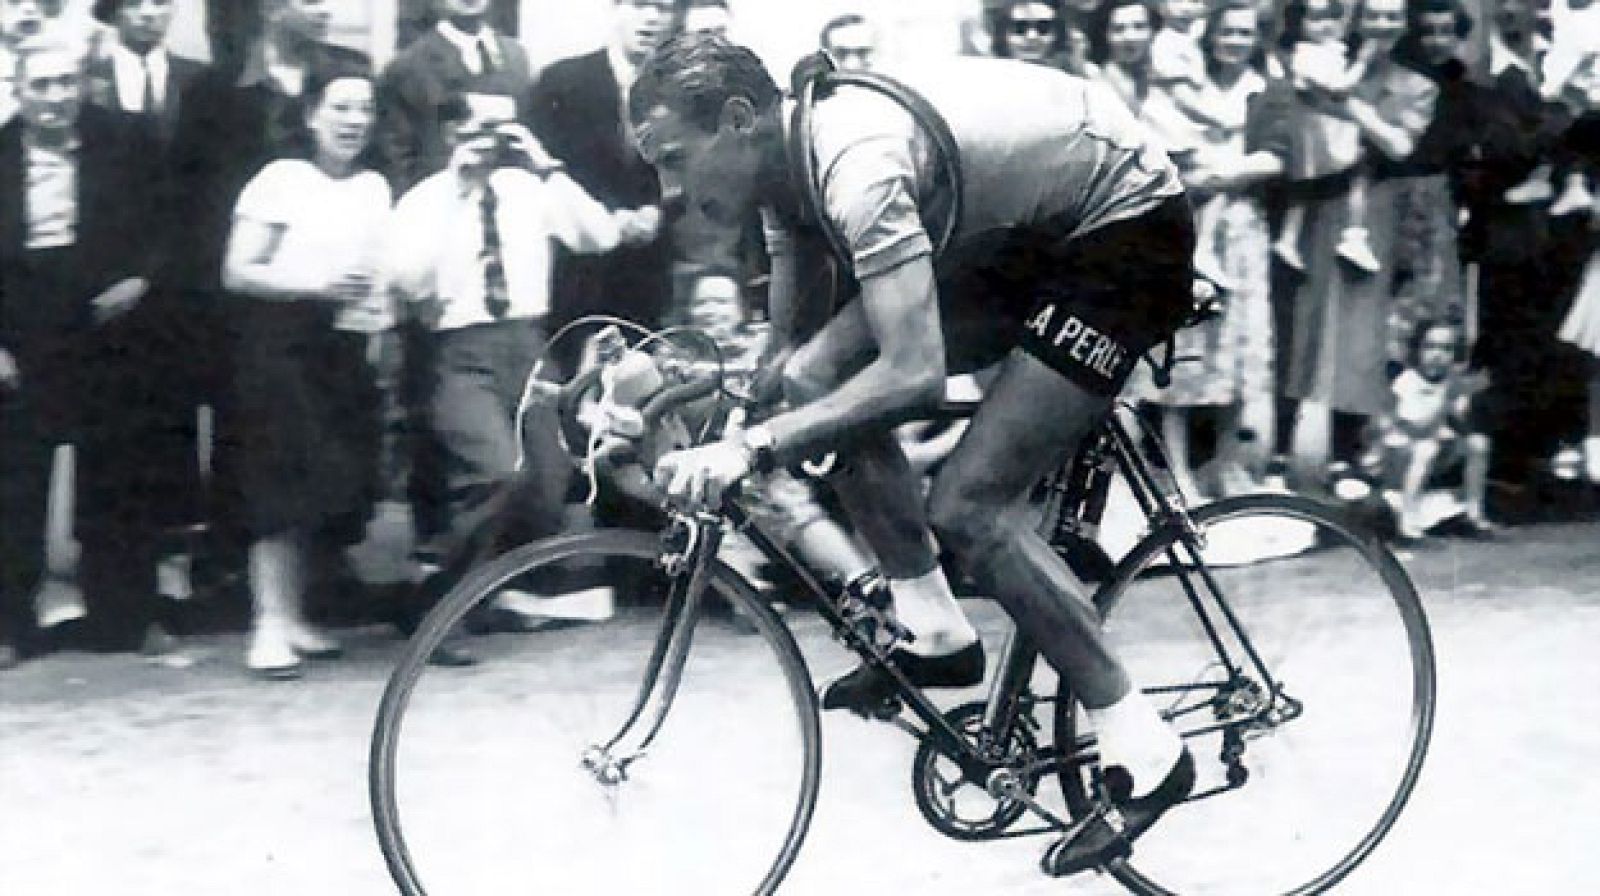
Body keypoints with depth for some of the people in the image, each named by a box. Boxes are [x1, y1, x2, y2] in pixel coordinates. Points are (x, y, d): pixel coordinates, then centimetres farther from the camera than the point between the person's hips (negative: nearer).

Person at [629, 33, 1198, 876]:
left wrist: (753, 445, -41)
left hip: (1130, 228, -9)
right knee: (815, 377, -3)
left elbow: (915, 373, -39)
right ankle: (936, 636, 10)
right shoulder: (789, 161, -2)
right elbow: (787, 349, 9)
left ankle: (1145, 754, -5)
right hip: (1032, 237, 9)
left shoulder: (854, 161, -30)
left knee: (968, 506, -15)